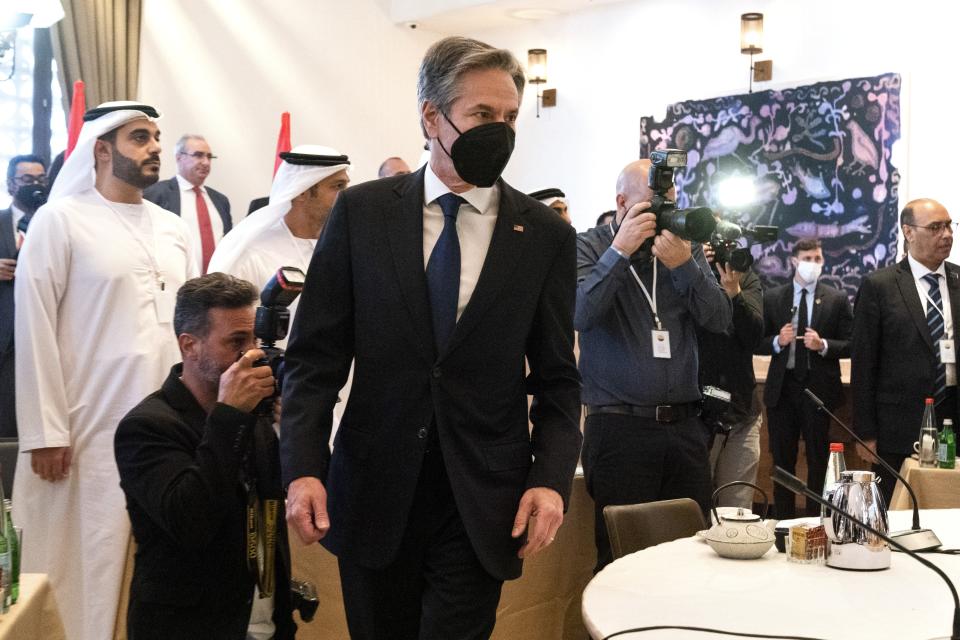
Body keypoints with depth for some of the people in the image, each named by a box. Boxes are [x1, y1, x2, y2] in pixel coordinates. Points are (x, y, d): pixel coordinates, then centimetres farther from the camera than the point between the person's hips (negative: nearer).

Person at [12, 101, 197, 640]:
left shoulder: (174, 229, 13)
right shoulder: (60, 220, -3)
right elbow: (35, 330, -6)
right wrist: (45, 432, -11)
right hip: (92, 430, -4)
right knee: (89, 564, 3)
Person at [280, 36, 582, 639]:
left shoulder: (546, 234, 0)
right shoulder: (361, 212, -1)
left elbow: (557, 378, 3)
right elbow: (315, 354, 0)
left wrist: (552, 478, -10)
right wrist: (304, 466, -10)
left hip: (483, 504, -1)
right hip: (372, 496, 1)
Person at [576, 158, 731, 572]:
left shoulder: (686, 247, 12)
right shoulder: (588, 248, 3)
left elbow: (719, 319, 2)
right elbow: (579, 314, -14)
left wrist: (683, 265, -11)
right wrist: (620, 251, -17)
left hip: (685, 426, 4)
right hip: (619, 426, -3)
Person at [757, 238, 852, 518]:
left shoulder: (837, 299, 1)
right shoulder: (772, 298, 4)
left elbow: (850, 345, -1)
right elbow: (759, 343, 5)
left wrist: (823, 345, -18)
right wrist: (778, 341, -15)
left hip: (819, 388, -1)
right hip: (782, 387, 1)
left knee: (818, 460, 7)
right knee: (782, 460, 9)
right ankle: (783, 521, 20)